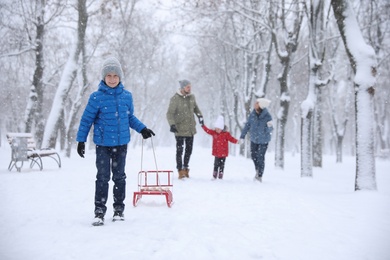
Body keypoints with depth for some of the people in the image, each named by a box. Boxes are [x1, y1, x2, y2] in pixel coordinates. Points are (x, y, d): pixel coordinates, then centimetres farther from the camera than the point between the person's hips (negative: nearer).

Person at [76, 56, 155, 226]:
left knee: (119, 177, 10)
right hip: (103, 144, -3)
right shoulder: (96, 97, -8)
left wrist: (142, 129, 2)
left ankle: (119, 209, 21)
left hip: (121, 143, 3)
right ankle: (99, 211, 3)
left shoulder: (127, 96, 1)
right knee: (103, 177, -4)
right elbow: (86, 120, -2)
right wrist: (81, 140, -4)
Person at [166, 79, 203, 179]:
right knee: (180, 150, -3)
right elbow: (169, 113, -15)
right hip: (180, 129, -6)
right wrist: (172, 124, -29)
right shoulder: (175, 99, -12)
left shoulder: (191, 97, 5)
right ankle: (180, 171, 4)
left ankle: (186, 168, 28)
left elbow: (195, 107, 22)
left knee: (189, 150, 13)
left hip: (190, 129, 6)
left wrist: (200, 115, 5)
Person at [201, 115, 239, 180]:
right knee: (216, 165, 9)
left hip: (223, 153, -3)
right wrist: (203, 125, 0)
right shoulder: (214, 133, 3)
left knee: (221, 165, 3)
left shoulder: (226, 134, -8)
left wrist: (236, 141, -29)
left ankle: (220, 177, 9)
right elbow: (208, 130, 7)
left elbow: (231, 139, -13)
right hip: (216, 153, 3)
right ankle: (214, 177, 16)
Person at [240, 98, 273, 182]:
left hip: (263, 140, -4)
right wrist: (242, 136, -2)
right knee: (253, 156, 14)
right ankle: (257, 170, 40)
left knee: (260, 157, -4)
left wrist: (269, 127, -46)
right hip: (254, 139, 4)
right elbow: (247, 125, -3)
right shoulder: (252, 114, -13)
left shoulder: (267, 116, -24)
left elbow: (269, 130, -23)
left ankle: (260, 176, 13)